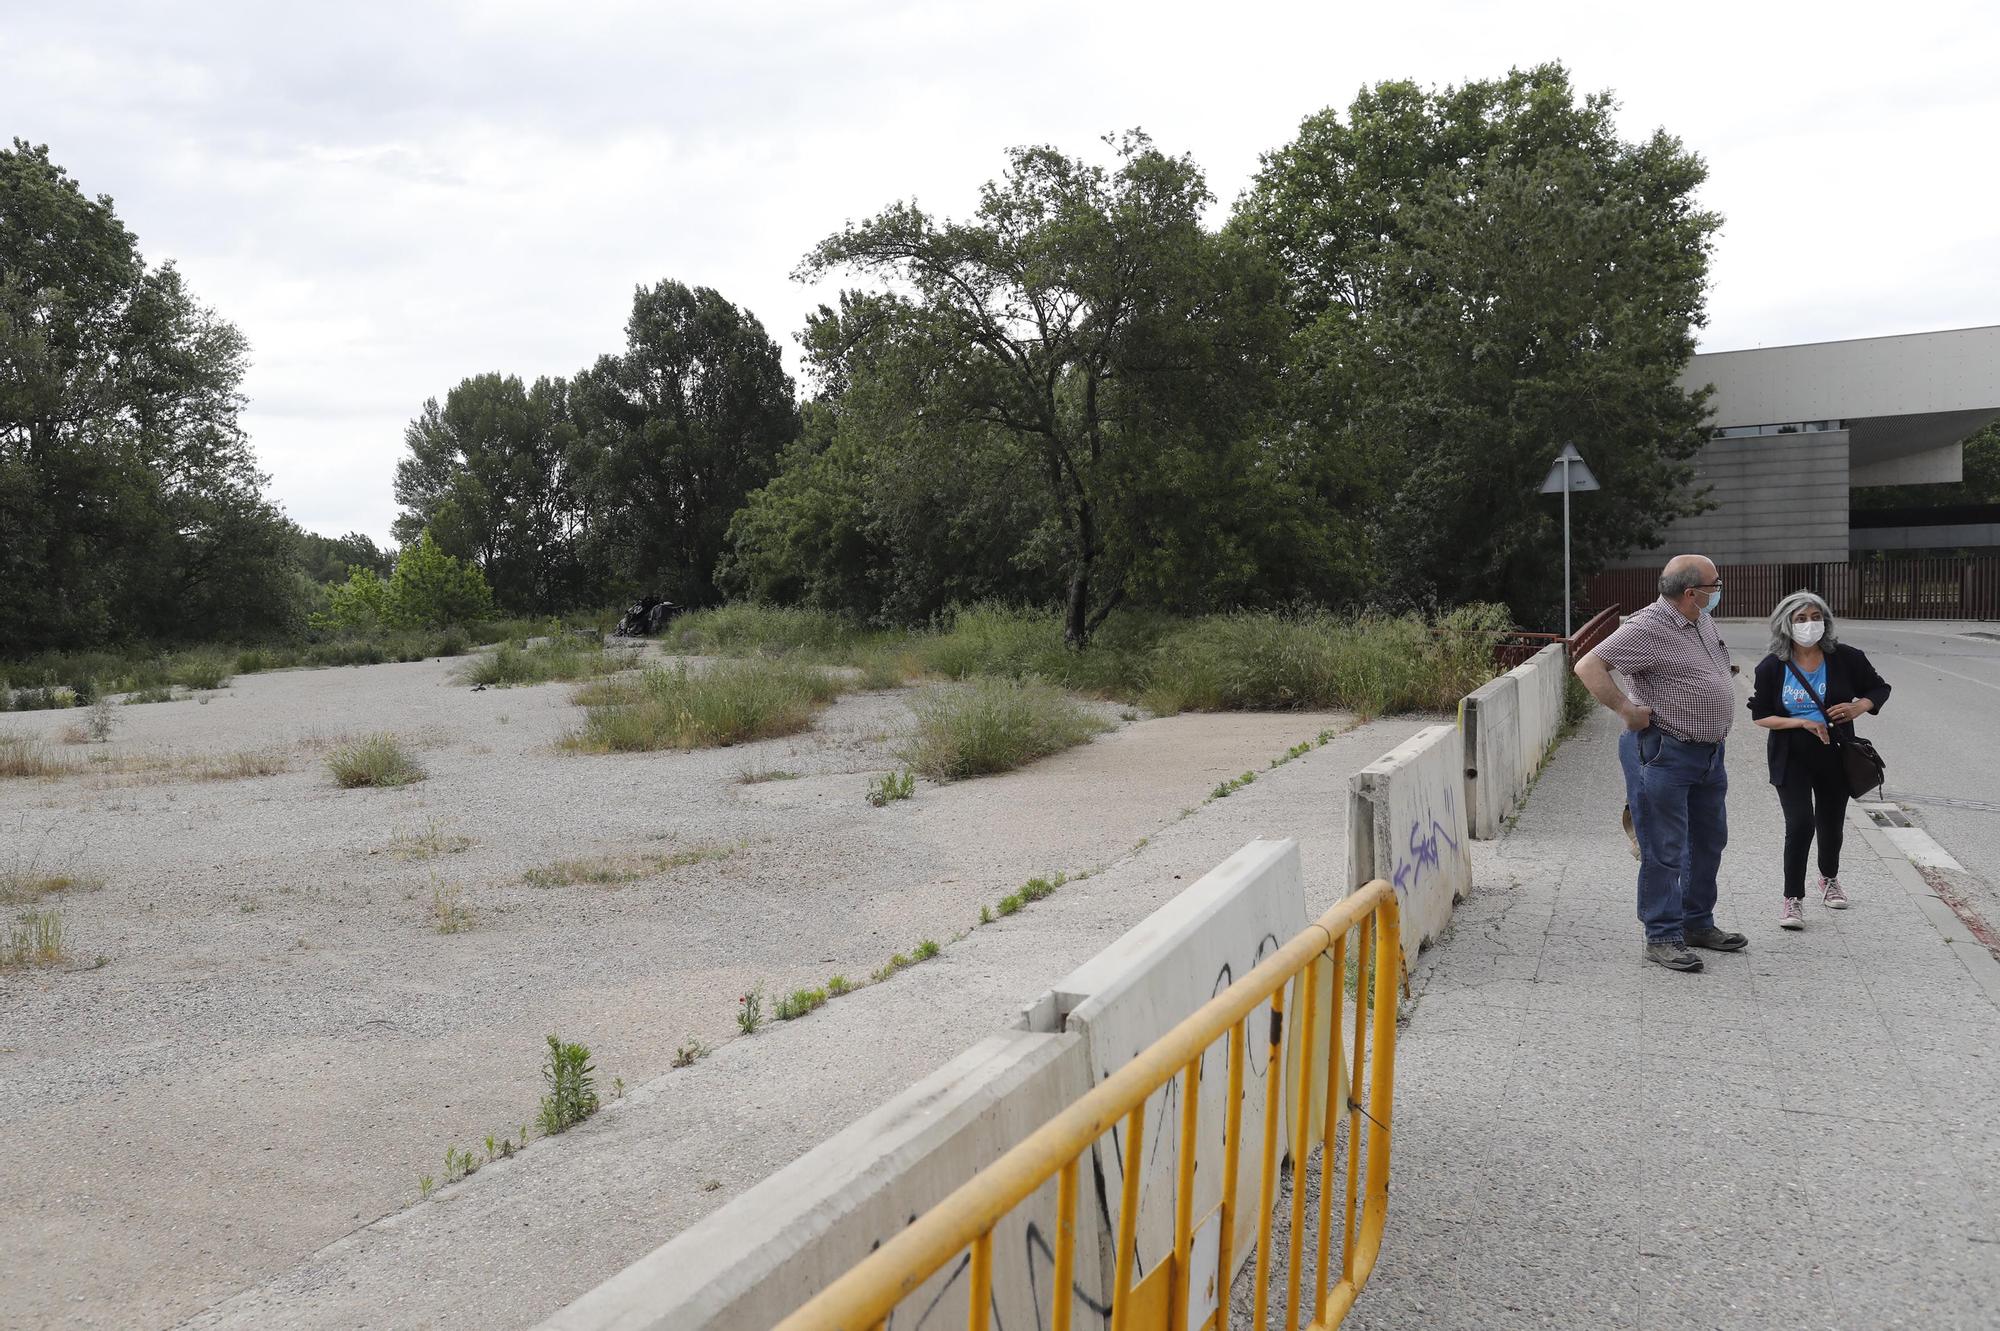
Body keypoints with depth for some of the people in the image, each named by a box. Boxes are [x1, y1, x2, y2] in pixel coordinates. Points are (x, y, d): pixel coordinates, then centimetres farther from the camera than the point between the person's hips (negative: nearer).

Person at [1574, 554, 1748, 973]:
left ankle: (1698, 923, 33)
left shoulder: (1703, 620, 10)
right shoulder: (1648, 628, -18)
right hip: (1664, 755, -9)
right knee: (1664, 850, -4)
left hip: (1710, 753, 9)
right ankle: (1662, 938, 4)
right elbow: (1588, 666, -25)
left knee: (1709, 843, 18)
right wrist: (1627, 710, -23)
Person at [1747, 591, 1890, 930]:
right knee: (1800, 823, -15)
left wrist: (1859, 708, -14)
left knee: (1831, 822, 17)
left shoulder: (1845, 658, -7)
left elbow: (1879, 689, 7)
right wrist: (1802, 722, -19)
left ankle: (1830, 879, 46)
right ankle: (1792, 898, -3)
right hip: (1791, 758, -2)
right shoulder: (1772, 667, -10)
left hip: (1835, 756, 2)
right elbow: (1760, 715, -5)